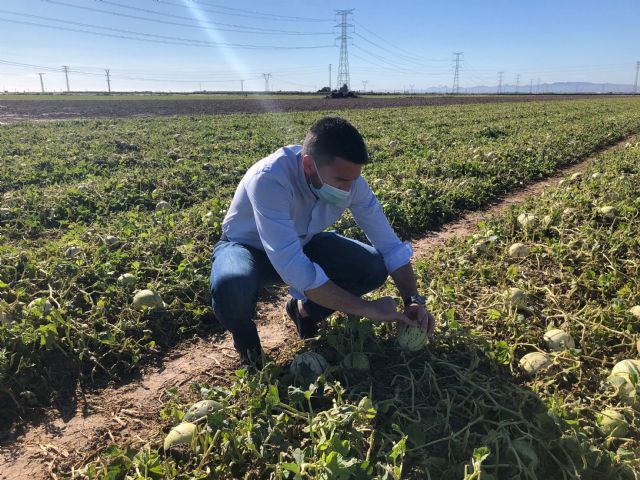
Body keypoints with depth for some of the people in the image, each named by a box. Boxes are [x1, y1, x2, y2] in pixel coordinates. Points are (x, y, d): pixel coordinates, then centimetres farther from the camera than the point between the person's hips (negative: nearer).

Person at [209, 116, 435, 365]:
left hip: (302, 244, 5)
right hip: (246, 246, -4)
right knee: (231, 288, -39)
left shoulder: (349, 179, -21)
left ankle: (305, 309, 10)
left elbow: (390, 244, -12)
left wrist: (414, 300, -24)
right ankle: (243, 330, 0)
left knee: (374, 268, -16)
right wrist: (366, 308, -37)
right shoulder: (270, 179, -39)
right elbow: (292, 268, -43)